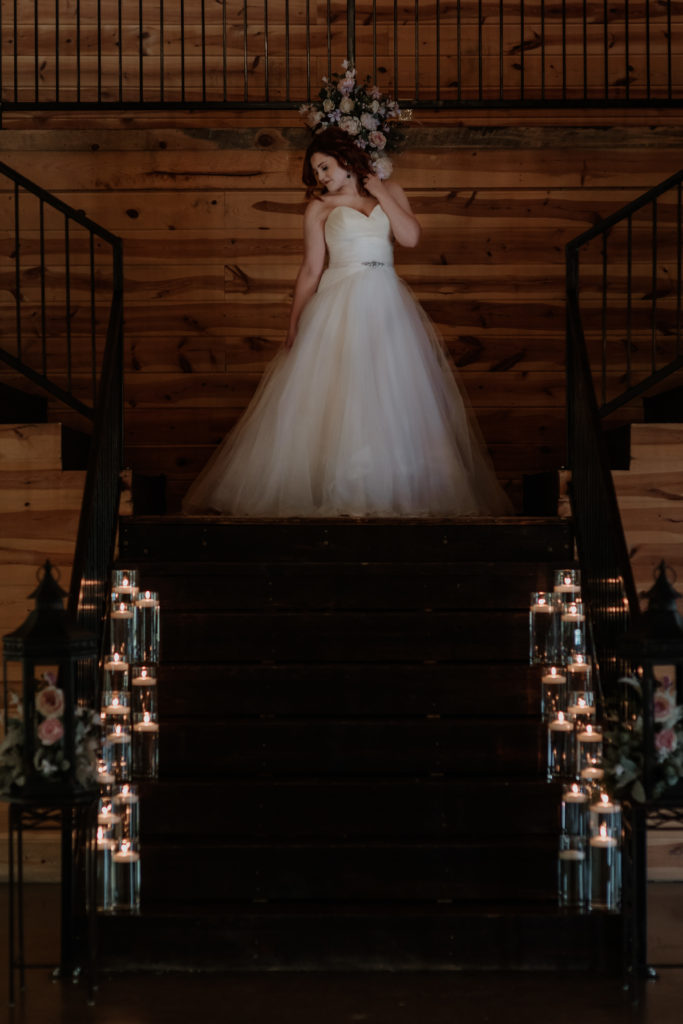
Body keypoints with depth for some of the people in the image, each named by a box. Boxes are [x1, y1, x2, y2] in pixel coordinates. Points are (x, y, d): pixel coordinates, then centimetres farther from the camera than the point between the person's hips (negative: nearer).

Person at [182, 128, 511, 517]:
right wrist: (294, 325, 1)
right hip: (340, 307, -2)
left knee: (392, 400, -1)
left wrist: (379, 193, -1)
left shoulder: (390, 191, 11)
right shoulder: (320, 207, 6)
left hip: (388, 306, 2)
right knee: (337, 399, -7)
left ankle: (395, 491, 4)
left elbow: (411, 236, -5)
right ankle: (336, 492, -5)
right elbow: (310, 270, 5)